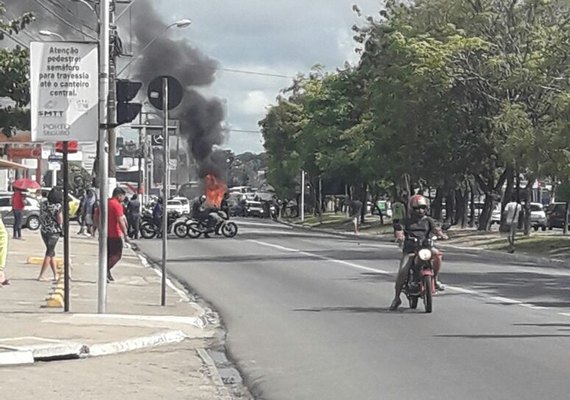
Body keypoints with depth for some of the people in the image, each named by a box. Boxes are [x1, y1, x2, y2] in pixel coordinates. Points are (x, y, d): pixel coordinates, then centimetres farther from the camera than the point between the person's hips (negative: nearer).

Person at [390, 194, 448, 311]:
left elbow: (435, 228, -3)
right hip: (410, 250, -1)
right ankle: (397, 298, -3)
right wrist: (399, 236, -30)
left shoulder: (428, 220, 13)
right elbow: (399, 228, -7)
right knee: (402, 272, -18)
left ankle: (435, 279, -9)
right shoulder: (406, 221, 9)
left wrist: (441, 234, -25)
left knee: (437, 254, -29)